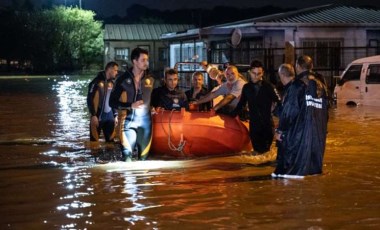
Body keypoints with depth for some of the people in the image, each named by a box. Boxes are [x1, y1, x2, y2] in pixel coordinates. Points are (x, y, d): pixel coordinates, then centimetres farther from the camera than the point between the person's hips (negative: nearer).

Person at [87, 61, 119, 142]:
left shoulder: (112, 83, 12)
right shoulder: (97, 82, -8)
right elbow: (90, 99, -12)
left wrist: (115, 115, 13)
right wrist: (93, 115, -16)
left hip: (109, 117, 6)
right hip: (97, 117, -6)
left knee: (110, 140, 7)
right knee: (94, 141, 0)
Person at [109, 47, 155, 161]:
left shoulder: (150, 79, 5)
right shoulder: (123, 79, -2)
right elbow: (112, 102, -3)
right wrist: (130, 105, -15)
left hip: (145, 121, 2)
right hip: (129, 121, -2)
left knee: (143, 156, 7)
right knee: (127, 155, -7)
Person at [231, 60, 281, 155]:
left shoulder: (268, 86, -4)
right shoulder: (246, 87, 6)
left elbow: (278, 102, -2)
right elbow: (241, 104, 14)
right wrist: (232, 116, 11)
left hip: (268, 124, -2)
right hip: (254, 124, 2)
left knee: (266, 151, 2)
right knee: (257, 151, 2)